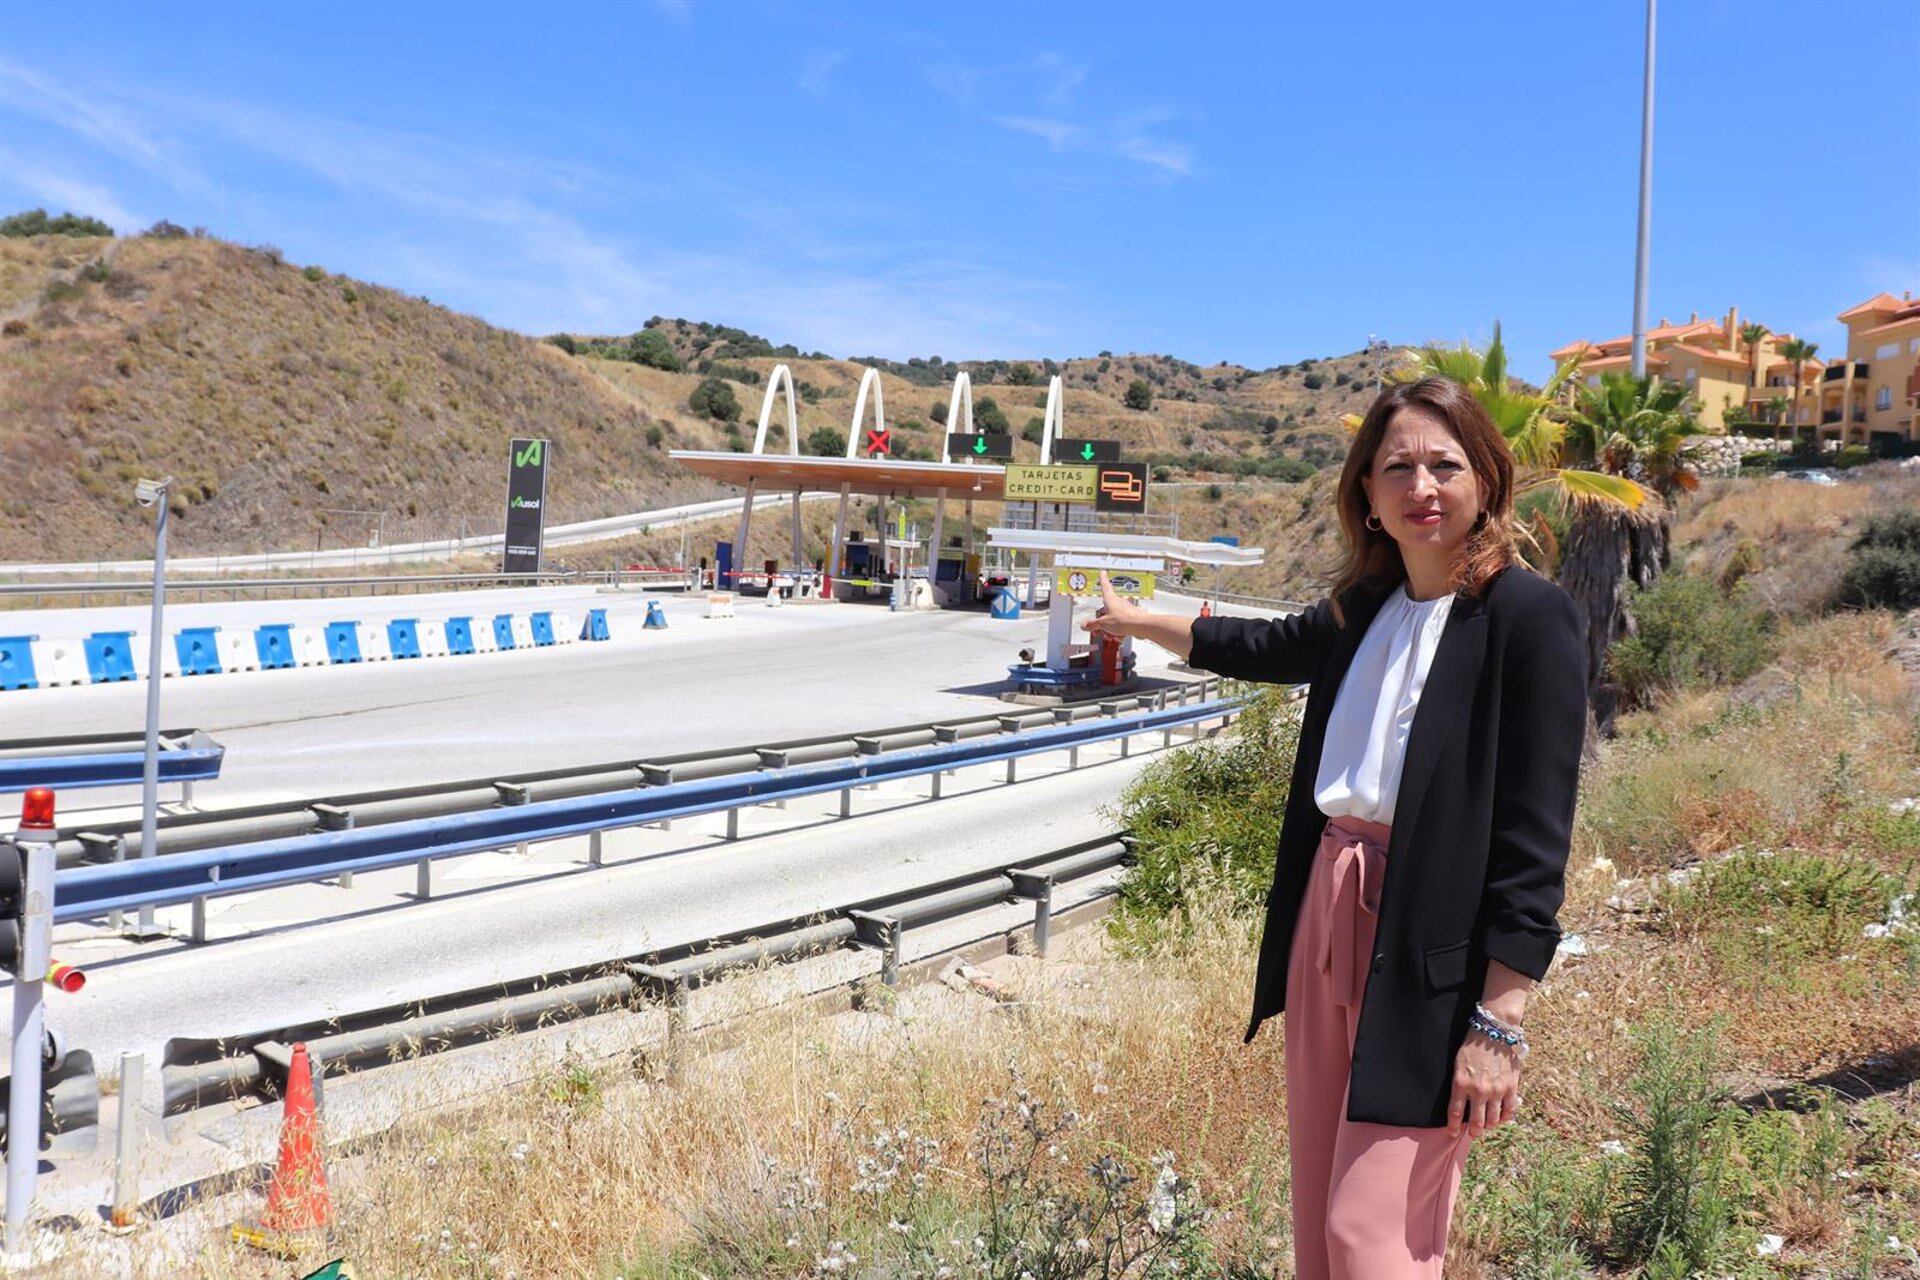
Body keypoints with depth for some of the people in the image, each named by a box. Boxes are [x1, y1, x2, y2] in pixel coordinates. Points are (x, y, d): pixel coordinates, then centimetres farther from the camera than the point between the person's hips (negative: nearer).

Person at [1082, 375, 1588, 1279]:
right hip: (1325, 914, 7)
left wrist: (1500, 1021, -17)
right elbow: (1265, 647, 31)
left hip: (1430, 946, -7)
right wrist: (1138, 622, 44)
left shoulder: (1529, 617, -11)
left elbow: (1535, 839, -15)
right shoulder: (1364, 608, 9)